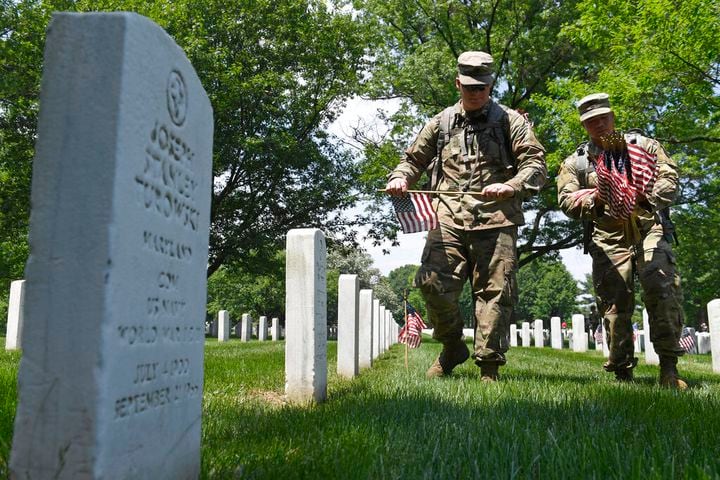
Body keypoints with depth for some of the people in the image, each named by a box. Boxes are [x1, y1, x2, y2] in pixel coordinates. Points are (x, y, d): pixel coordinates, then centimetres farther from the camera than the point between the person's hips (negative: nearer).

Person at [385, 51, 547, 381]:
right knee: (433, 282, -11)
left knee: (494, 292, -3)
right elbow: (414, 159, 25)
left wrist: (511, 187, -15)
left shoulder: (510, 121, 12)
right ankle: (452, 347, 13)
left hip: (496, 219, -1)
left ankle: (489, 366, 9)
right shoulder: (441, 123, 19)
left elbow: (537, 165, 4)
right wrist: (400, 178, 2)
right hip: (449, 217, 2)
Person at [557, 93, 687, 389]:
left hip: (650, 231, 0)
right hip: (608, 240, 0)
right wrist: (595, 199, -19)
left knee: (664, 292, -17)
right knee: (615, 305, -2)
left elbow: (669, 178, 2)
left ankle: (668, 367, -8)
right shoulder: (576, 162, 12)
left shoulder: (643, 146, 14)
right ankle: (622, 374, 9)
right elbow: (566, 201, 1)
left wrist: (647, 197, -19)